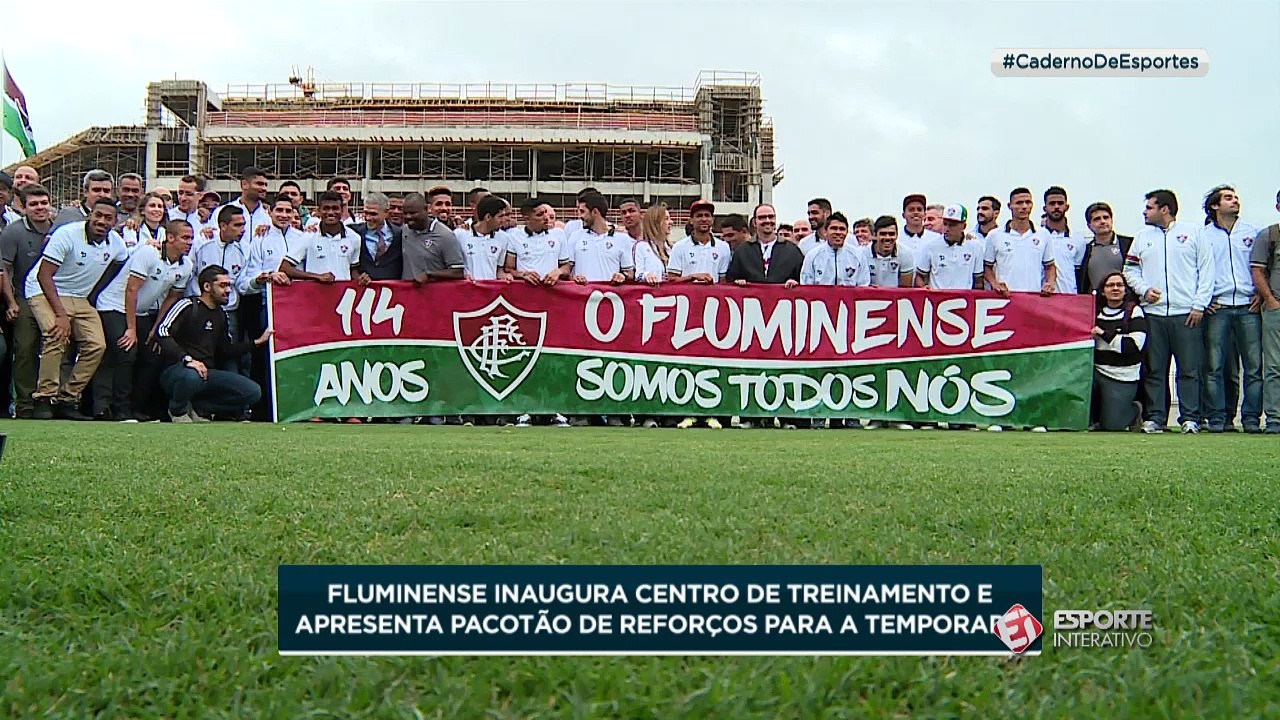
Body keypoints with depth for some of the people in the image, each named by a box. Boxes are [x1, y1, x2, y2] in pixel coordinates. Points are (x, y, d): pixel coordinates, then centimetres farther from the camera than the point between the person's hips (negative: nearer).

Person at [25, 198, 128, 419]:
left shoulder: (115, 243, -2)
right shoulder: (67, 234, -20)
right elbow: (43, 275, -22)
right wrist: (60, 314, -28)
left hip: (80, 299, 6)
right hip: (46, 292, -6)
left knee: (97, 345, -8)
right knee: (57, 335, -29)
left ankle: (67, 399, 1)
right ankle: (44, 399, -21)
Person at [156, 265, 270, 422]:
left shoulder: (222, 314, 18)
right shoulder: (188, 306, -5)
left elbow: (226, 350, 23)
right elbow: (162, 331, -19)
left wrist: (257, 342, 15)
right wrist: (187, 359, -29)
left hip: (208, 373, 6)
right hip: (177, 370, -6)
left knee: (253, 392, -13)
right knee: (192, 376, -44)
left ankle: (197, 407, -3)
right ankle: (177, 411, -8)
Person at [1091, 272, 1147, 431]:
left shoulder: (1134, 312, -2)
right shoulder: (1096, 312, 11)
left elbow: (1135, 345, -15)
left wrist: (1104, 334, -15)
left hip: (1122, 377, -4)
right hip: (1096, 370, 4)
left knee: (1111, 425, -9)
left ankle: (1135, 409, 28)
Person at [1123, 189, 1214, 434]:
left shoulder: (1193, 233, 7)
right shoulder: (1143, 237, 17)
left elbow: (1206, 271, 4)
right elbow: (1130, 269, 17)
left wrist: (1199, 304, -5)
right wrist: (1143, 289, -3)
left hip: (1187, 313, -3)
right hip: (1153, 312, 3)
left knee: (1189, 368, -3)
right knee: (1154, 370, 3)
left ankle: (1190, 418, 2)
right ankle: (1155, 418, 7)